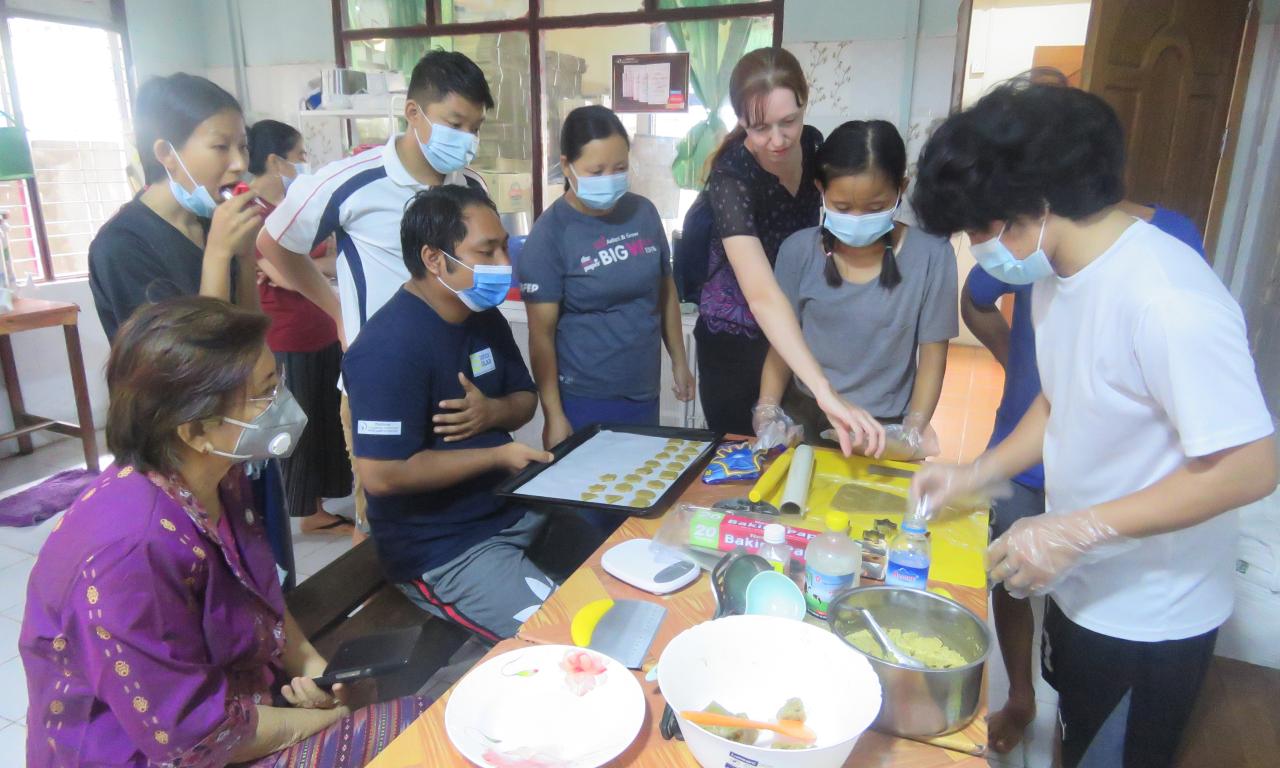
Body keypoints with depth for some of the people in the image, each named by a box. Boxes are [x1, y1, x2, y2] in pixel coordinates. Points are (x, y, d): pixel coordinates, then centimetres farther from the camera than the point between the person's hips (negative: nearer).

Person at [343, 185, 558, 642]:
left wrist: (493, 412, -12)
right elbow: (380, 475, -27)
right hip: (440, 550, -8)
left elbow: (525, 399, 14)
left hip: (513, 509, 9)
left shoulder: (484, 317, 4)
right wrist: (497, 455, -20)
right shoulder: (391, 348, -24)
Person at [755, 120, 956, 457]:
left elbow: (932, 355, -3)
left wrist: (912, 433, -13)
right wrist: (767, 411, -10)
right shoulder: (798, 251, -5)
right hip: (802, 418, 1)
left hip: (884, 428, 0)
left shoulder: (930, 255, -10)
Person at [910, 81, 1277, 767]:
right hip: (1078, 586, 7)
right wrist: (974, 474, 0)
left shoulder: (1167, 300, -29)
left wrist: (1077, 530, -28)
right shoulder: (1055, 275, -2)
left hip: (1147, 623, -7)